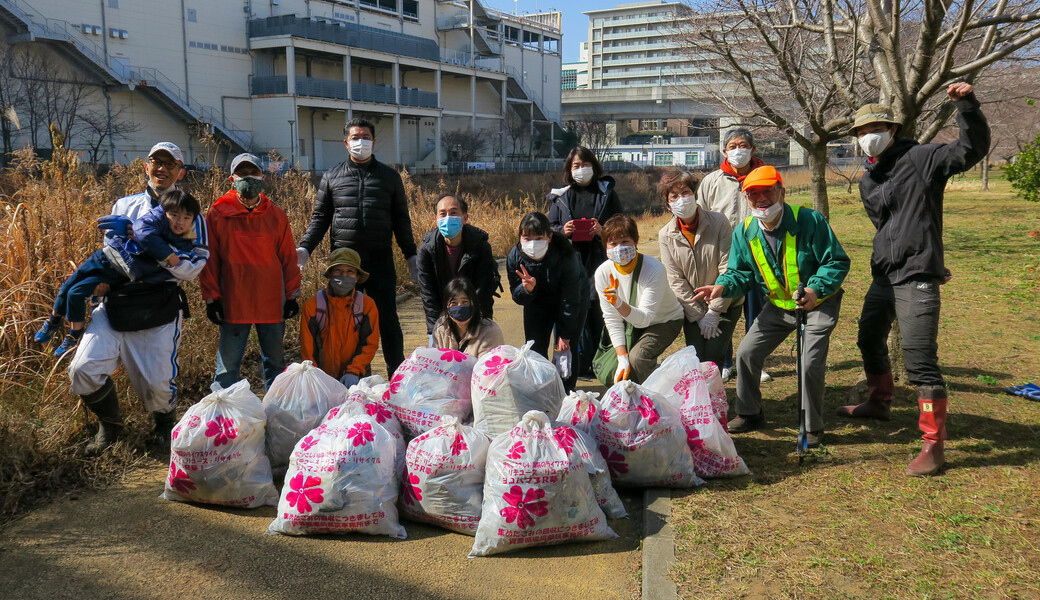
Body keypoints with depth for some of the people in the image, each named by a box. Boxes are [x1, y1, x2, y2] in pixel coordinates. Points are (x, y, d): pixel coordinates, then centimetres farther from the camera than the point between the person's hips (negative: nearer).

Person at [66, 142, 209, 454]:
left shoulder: (190, 215, 6)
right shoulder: (124, 206, 17)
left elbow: (192, 268, -8)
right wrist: (101, 279, 2)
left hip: (159, 309, -3)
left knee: (157, 384, -5)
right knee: (83, 369, -12)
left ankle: (164, 421, 32)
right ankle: (110, 425, 17)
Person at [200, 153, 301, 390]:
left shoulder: (276, 214, 7)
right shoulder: (217, 214, 1)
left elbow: (288, 257, 9)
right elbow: (210, 259, 3)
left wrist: (292, 295, 6)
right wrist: (211, 297, -1)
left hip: (272, 301, 2)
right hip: (233, 302, -2)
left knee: (275, 361, 11)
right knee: (228, 364, 2)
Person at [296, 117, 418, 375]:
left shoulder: (389, 176, 11)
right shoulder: (331, 177, 10)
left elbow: (401, 219, 14)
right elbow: (320, 217, 10)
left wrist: (411, 255, 10)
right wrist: (304, 248, -4)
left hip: (380, 259, 0)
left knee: (387, 319, 3)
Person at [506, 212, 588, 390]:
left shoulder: (566, 257, -33)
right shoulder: (514, 256, -24)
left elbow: (570, 301, -23)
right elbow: (517, 297, -15)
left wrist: (565, 334, -19)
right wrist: (527, 289, -39)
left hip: (575, 298, -3)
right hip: (536, 302, 3)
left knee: (567, 348, -10)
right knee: (535, 347, -1)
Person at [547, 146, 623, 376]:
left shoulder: (607, 194, 10)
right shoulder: (560, 197, 14)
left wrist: (603, 230, -11)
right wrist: (562, 231, -5)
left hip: (599, 260, -1)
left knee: (599, 310, -4)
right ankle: (580, 363, 7)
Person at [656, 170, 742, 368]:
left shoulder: (718, 221, -11)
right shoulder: (665, 235, -4)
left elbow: (728, 270, -12)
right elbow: (676, 281, -5)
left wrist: (714, 312, -13)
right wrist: (699, 317, -9)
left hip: (725, 305, -2)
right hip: (692, 308, 2)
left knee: (713, 355, -12)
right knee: (695, 357, -7)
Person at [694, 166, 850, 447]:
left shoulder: (809, 221, -22)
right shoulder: (744, 232, -7)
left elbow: (837, 261, -18)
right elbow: (741, 273, -2)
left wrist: (815, 290, -34)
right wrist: (723, 286, -25)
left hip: (819, 305, -5)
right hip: (778, 306, 5)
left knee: (810, 363, -18)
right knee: (746, 353, 1)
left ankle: (813, 427, 7)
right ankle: (749, 414, 25)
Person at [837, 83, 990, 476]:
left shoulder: (920, 159, -6)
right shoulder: (867, 182, 14)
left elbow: (972, 149, -19)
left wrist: (966, 104, -32)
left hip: (915, 280, -8)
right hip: (883, 276, 9)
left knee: (920, 359, -13)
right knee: (869, 339, 23)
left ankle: (933, 445, -4)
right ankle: (879, 403, 48)